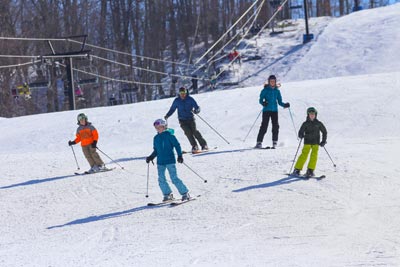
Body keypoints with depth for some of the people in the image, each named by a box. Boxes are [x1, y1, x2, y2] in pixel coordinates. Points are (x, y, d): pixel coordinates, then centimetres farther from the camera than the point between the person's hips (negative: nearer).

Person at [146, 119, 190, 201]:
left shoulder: (169, 135, -6)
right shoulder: (156, 138, 12)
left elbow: (177, 145, -5)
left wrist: (180, 156, -12)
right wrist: (151, 157, 8)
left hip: (170, 160, -6)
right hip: (160, 162, 6)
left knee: (174, 178, -9)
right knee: (161, 179, 0)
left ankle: (185, 193, 0)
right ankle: (167, 194, 14)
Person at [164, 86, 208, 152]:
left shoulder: (190, 99, -2)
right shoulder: (177, 101, 4)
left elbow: (197, 107, -3)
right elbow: (172, 109, 14)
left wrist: (196, 111, -26)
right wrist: (167, 115, 0)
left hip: (190, 118, -1)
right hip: (182, 120, 1)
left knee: (194, 131, -16)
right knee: (188, 132, -18)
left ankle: (204, 145, -8)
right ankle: (194, 146, -12)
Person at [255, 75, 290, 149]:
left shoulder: (277, 91, 12)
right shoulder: (265, 90, 2)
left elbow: (279, 101, 14)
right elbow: (261, 100, -3)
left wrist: (284, 105, -5)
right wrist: (263, 103, -24)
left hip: (274, 110, 3)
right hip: (266, 110, -3)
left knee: (275, 126, -6)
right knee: (264, 126, -10)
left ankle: (274, 143, 2)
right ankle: (259, 142, -7)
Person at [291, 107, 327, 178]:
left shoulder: (318, 123, 4)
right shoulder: (305, 124, 0)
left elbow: (324, 132, 14)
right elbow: (301, 132, -1)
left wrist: (323, 141, 8)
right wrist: (301, 135, -25)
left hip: (316, 143, 1)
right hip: (307, 142, -1)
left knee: (314, 155, -12)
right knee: (304, 155, -9)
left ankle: (310, 171, -11)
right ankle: (297, 170, -5)